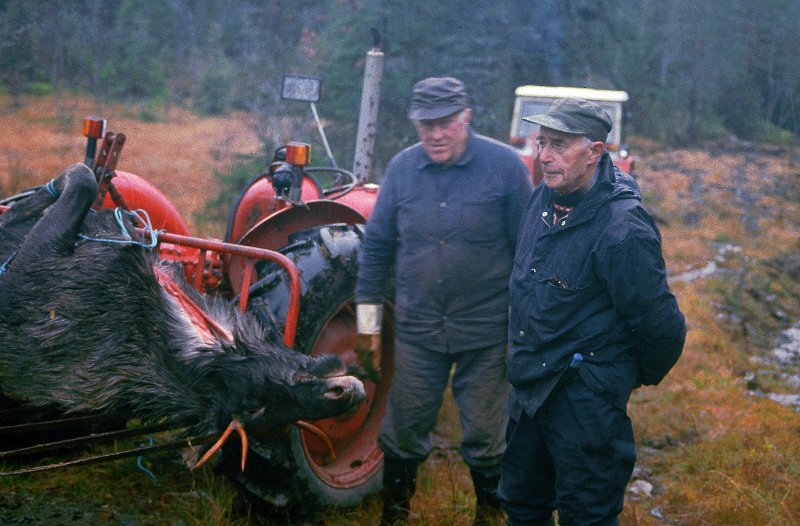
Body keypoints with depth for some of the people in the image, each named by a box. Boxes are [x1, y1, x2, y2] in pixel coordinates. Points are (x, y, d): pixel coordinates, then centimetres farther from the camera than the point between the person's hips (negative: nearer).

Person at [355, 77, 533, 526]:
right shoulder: (402, 168, -1)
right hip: (417, 330, 2)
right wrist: (369, 319, 8)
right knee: (404, 431, 13)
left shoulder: (504, 165, -10)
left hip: (486, 334, -2)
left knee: (486, 436, 12)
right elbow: (377, 246, 8)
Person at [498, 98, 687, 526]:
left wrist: (644, 376, -2)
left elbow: (661, 324, -20)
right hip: (530, 385, 8)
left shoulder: (622, 230, -25)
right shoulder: (544, 198, 1)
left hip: (585, 398, -8)